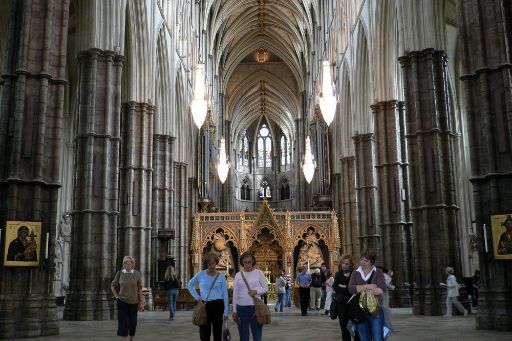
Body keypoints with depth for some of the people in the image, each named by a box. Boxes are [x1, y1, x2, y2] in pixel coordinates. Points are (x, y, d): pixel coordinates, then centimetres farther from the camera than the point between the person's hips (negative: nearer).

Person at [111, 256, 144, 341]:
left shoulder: (137, 274, -3)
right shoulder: (119, 273, -3)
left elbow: (140, 289, 0)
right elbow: (113, 286, 11)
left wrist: (141, 302, -2)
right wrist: (116, 296, 0)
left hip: (133, 302, 1)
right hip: (122, 302, -1)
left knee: (133, 323, 8)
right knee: (123, 323, -7)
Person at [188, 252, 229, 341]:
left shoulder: (221, 277, 0)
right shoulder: (201, 274, 1)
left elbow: (225, 295, 2)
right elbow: (190, 284, 16)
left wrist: (226, 312, 0)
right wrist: (196, 296, 4)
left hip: (218, 305, -1)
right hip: (204, 305, 1)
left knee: (217, 332, 7)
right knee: (204, 333, 6)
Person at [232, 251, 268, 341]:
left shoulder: (259, 273, 1)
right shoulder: (238, 275, 5)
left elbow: (266, 288, 4)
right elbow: (235, 294, 6)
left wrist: (256, 291, -16)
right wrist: (234, 310, 3)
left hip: (255, 306, -2)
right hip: (241, 307, 2)